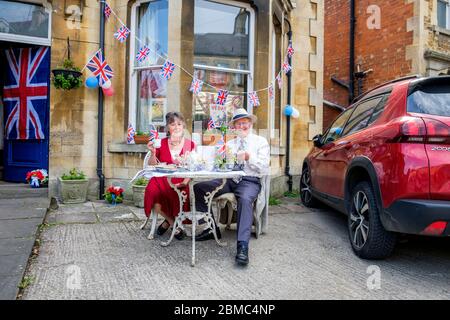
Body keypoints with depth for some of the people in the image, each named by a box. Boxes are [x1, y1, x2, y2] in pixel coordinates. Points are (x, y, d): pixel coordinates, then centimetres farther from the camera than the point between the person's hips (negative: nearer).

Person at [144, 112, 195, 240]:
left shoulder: (190, 145, 4)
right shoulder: (161, 143, 5)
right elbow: (152, 166, 6)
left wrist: (185, 182, -14)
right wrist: (153, 153, -10)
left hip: (179, 184, 0)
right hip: (161, 181, 0)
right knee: (156, 205, -26)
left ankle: (168, 221, 12)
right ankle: (173, 223, 8)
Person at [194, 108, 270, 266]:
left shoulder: (260, 142, 11)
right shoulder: (230, 143, 22)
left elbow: (264, 169, 0)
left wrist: (249, 157, -13)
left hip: (250, 181, -4)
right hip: (229, 180, 5)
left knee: (245, 199, -38)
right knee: (198, 188, -15)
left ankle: (242, 246, -38)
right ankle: (211, 228, -6)